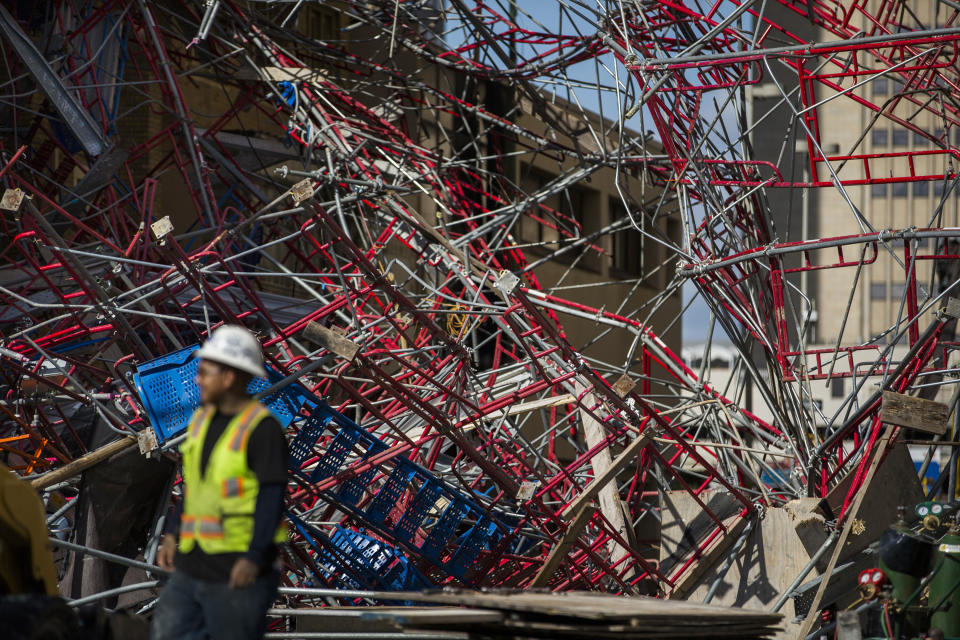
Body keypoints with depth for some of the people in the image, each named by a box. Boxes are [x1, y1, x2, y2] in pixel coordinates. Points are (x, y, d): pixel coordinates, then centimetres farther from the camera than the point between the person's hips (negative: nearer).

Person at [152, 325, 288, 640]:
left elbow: (271, 496, -16)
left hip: (235, 572, -8)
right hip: (189, 567, 8)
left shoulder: (262, 428, -13)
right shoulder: (202, 418, 13)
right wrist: (171, 534, 16)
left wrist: (254, 557, -21)